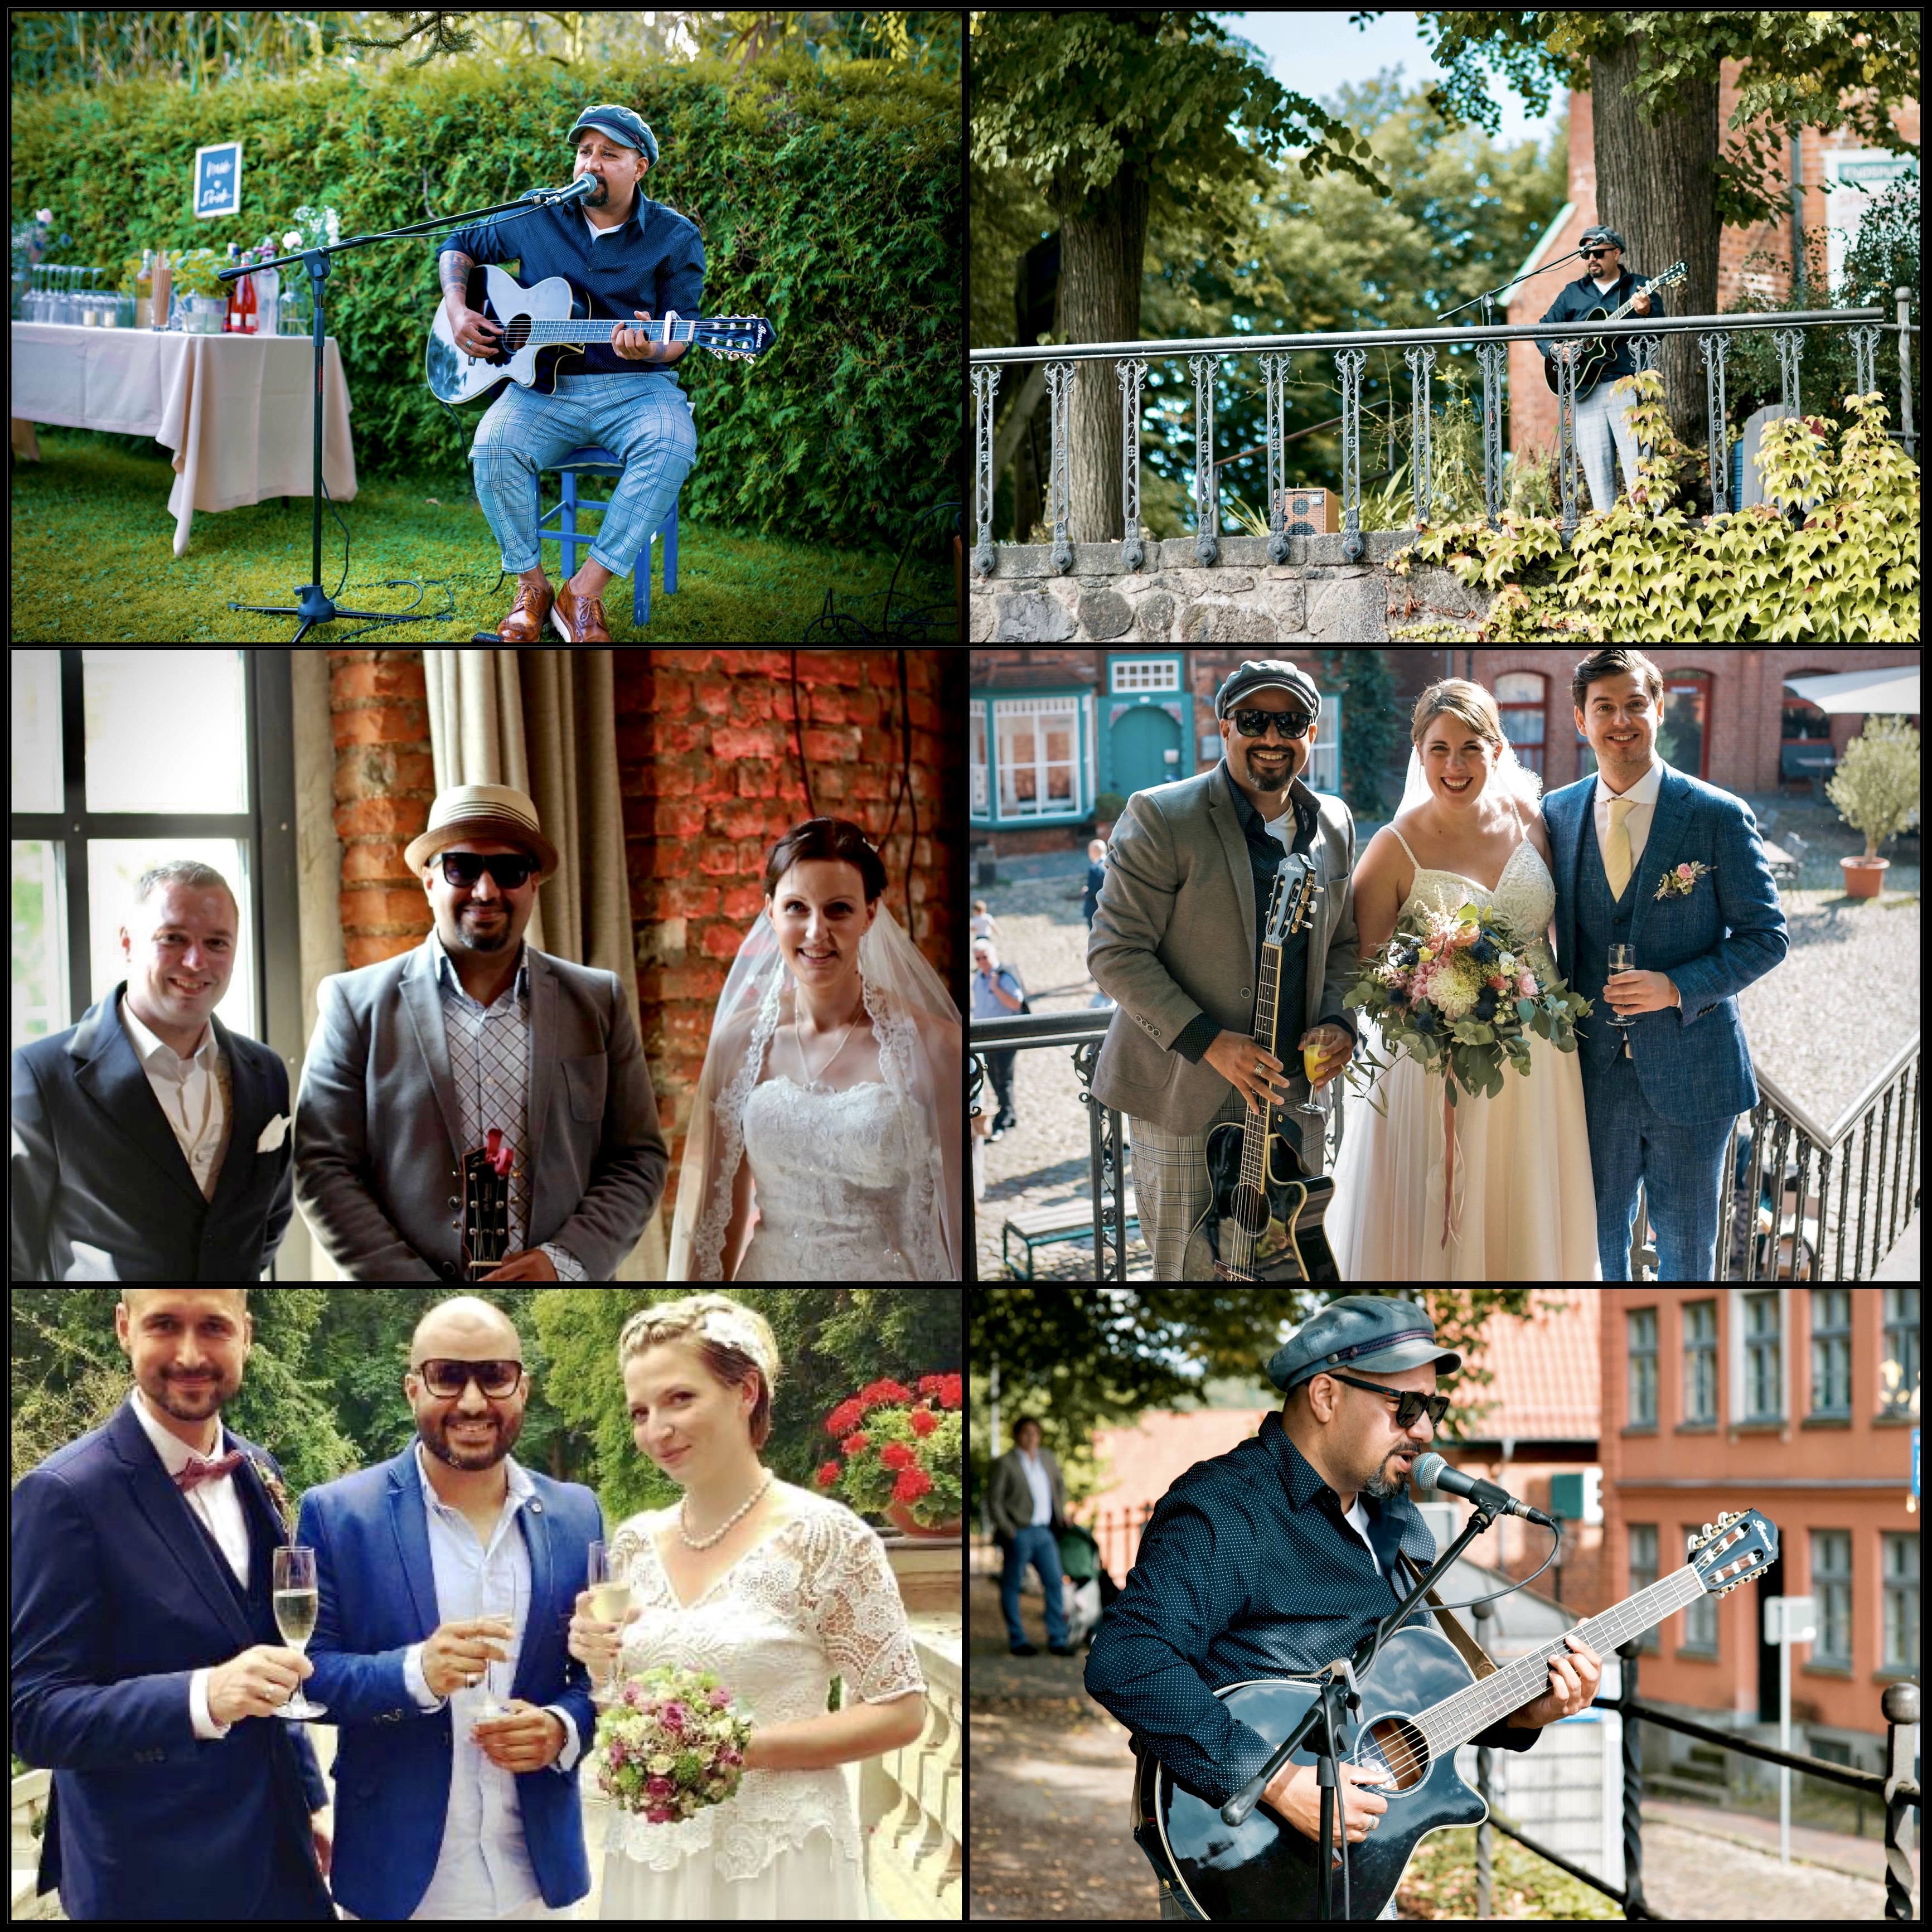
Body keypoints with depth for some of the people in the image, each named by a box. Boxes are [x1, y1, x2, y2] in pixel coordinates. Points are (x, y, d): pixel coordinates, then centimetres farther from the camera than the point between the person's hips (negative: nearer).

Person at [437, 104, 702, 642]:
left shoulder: (675, 238, 2)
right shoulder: (537, 219, 7)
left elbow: (678, 336, -2)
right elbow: (459, 245, 21)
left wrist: (649, 348, -27)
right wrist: (458, 311, 2)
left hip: (634, 386, -1)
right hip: (543, 385, 1)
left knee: (670, 446, -35)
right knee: (494, 447, -31)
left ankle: (584, 592, -27)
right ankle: (531, 587, -12)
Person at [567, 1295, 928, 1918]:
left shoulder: (825, 1535, -11)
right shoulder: (635, 1542, 6)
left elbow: (899, 1714, -11)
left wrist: (741, 1748, -18)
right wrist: (599, 1663, -5)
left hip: (776, 1860, -5)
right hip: (649, 1856, 5)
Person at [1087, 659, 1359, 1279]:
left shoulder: (1334, 823, 10)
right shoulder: (1162, 819, -9)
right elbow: (1115, 953, -12)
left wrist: (1337, 1021, -1)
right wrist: (1208, 1042, -20)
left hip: (1292, 1090, 5)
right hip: (1185, 1096, -5)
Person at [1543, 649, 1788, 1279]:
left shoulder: (1720, 817, -7)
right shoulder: (1556, 814, 3)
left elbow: (1765, 936, -6)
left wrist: (1677, 988, -19)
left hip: (1688, 1075, -2)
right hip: (1594, 1070, 3)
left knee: (1686, 1243, 11)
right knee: (1596, 1234, 13)